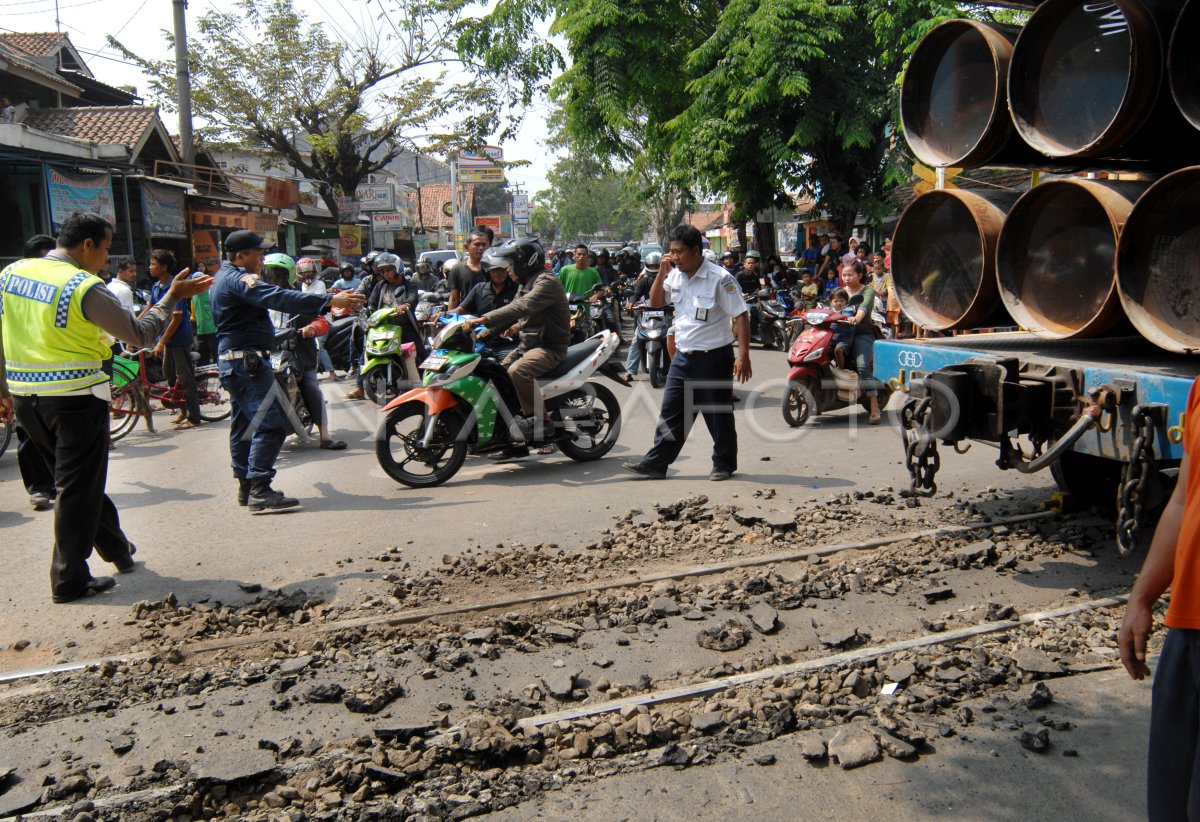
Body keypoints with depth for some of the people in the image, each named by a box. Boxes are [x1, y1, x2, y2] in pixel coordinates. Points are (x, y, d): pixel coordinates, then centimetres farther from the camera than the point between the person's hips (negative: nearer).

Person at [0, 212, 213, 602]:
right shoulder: (86, 288, -16)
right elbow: (140, 335, -11)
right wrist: (172, 297, 0)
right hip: (76, 398, -7)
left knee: (73, 479, 20)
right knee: (79, 488, 4)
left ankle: (116, 547, 34)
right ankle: (70, 580, 10)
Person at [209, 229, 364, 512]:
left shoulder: (224, 277, 19)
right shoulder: (239, 279, -15)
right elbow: (279, 298, -28)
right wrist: (330, 301, -33)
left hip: (232, 359, 12)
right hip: (247, 360, -12)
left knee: (243, 424, 15)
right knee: (270, 424, -16)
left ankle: (246, 486, 22)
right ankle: (260, 491, -19)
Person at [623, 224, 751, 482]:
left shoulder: (719, 278, -14)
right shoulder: (675, 276, 5)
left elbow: (741, 316, -15)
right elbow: (655, 302, 13)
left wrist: (743, 355, -22)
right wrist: (661, 273, -3)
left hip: (713, 357, -6)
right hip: (683, 356, 6)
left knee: (718, 415, 6)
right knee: (671, 412, 8)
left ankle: (724, 464, 21)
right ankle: (655, 463, 13)